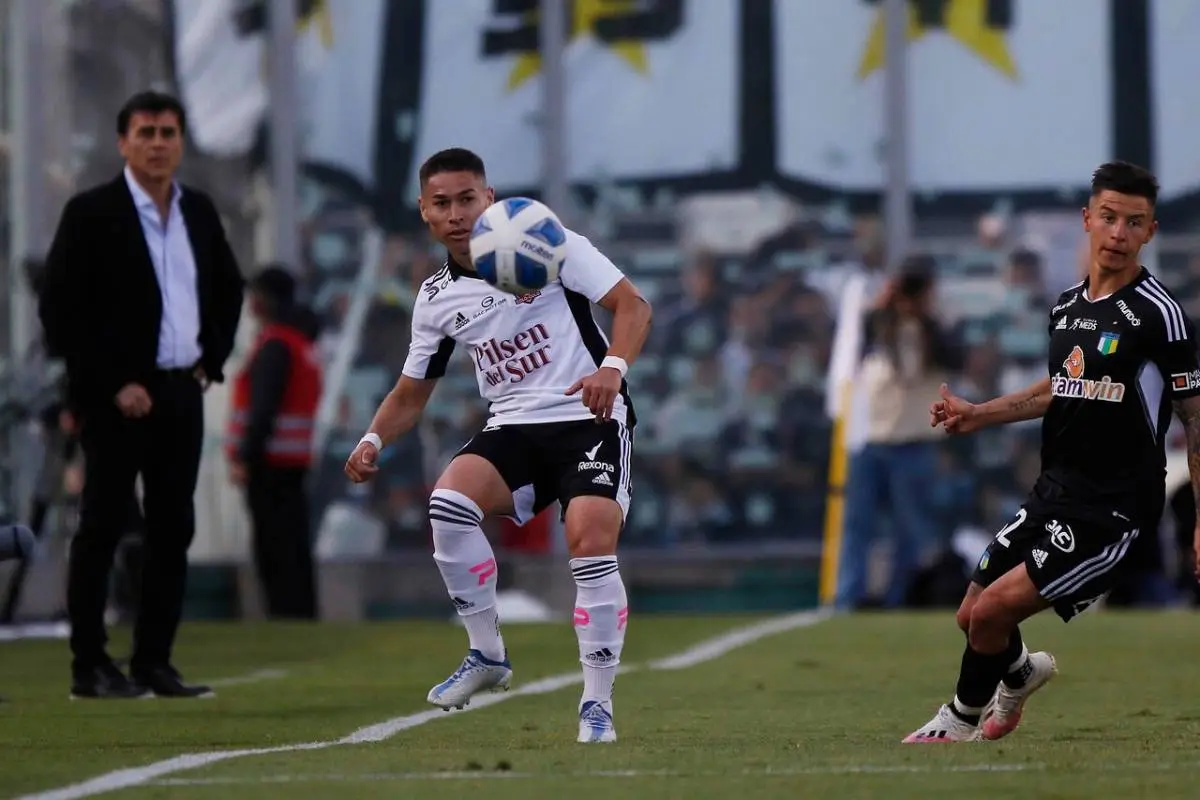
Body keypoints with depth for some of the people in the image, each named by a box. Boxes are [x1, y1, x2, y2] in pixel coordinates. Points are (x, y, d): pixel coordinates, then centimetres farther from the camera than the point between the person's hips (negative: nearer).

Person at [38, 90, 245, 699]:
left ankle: (154, 662, 11)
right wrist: (114, 384, -15)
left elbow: (228, 287, 25)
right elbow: (60, 309, -12)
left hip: (181, 392, 6)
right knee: (102, 528, -3)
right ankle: (89, 667, 0)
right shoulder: (91, 214, -8)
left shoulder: (198, 211, 10)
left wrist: (212, 358, 12)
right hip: (117, 397, -6)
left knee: (172, 530, 6)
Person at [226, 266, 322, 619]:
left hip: (271, 461, -10)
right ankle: (301, 617, 12)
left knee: (275, 550, -10)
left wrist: (245, 457, -21)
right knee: (294, 552, 10)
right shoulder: (302, 342, 19)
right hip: (295, 461, 10)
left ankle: (287, 616, -13)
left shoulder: (275, 344, -12)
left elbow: (264, 406, -20)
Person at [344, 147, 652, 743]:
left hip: (588, 417, -4)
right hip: (513, 427, 4)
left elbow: (631, 304, -7)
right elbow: (411, 391, 19)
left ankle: (597, 704, -10)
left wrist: (614, 367, -27)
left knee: (590, 543, -26)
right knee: (448, 502, -26)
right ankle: (487, 656, -8)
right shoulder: (436, 298, 9)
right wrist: (374, 440, -2)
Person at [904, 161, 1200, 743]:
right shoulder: (1067, 304, 9)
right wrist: (978, 415, 18)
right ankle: (1021, 673, 46)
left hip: (1113, 510, -7)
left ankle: (961, 720, 10)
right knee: (971, 617, 12)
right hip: (1054, 492, 7)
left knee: (993, 608, -16)